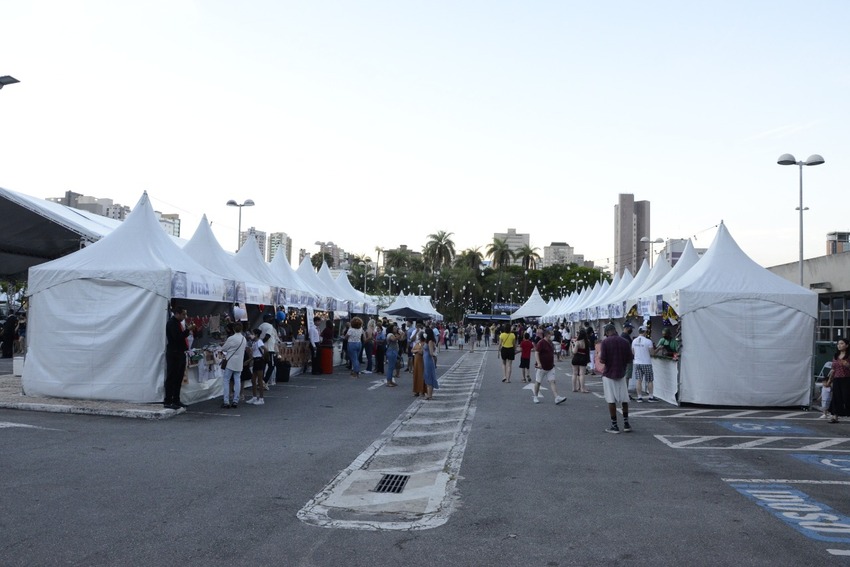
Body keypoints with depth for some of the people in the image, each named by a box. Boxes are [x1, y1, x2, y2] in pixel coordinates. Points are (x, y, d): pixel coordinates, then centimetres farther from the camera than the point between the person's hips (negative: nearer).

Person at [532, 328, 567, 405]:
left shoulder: (550, 342, 10)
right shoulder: (541, 342, -15)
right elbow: (536, 353, -21)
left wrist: (553, 363, 22)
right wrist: (538, 363, -30)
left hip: (550, 366, 7)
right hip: (542, 366, -7)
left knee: (552, 382, -1)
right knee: (538, 382, 7)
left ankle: (557, 398, -9)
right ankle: (535, 396, 23)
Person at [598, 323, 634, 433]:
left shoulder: (605, 342, -11)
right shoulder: (625, 342, 0)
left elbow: (602, 360, -15)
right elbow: (629, 359, 3)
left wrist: (600, 359, 6)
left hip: (608, 374, -3)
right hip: (621, 374, 3)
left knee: (611, 400, 2)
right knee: (624, 399, 14)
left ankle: (614, 426, 5)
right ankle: (626, 424, 18)